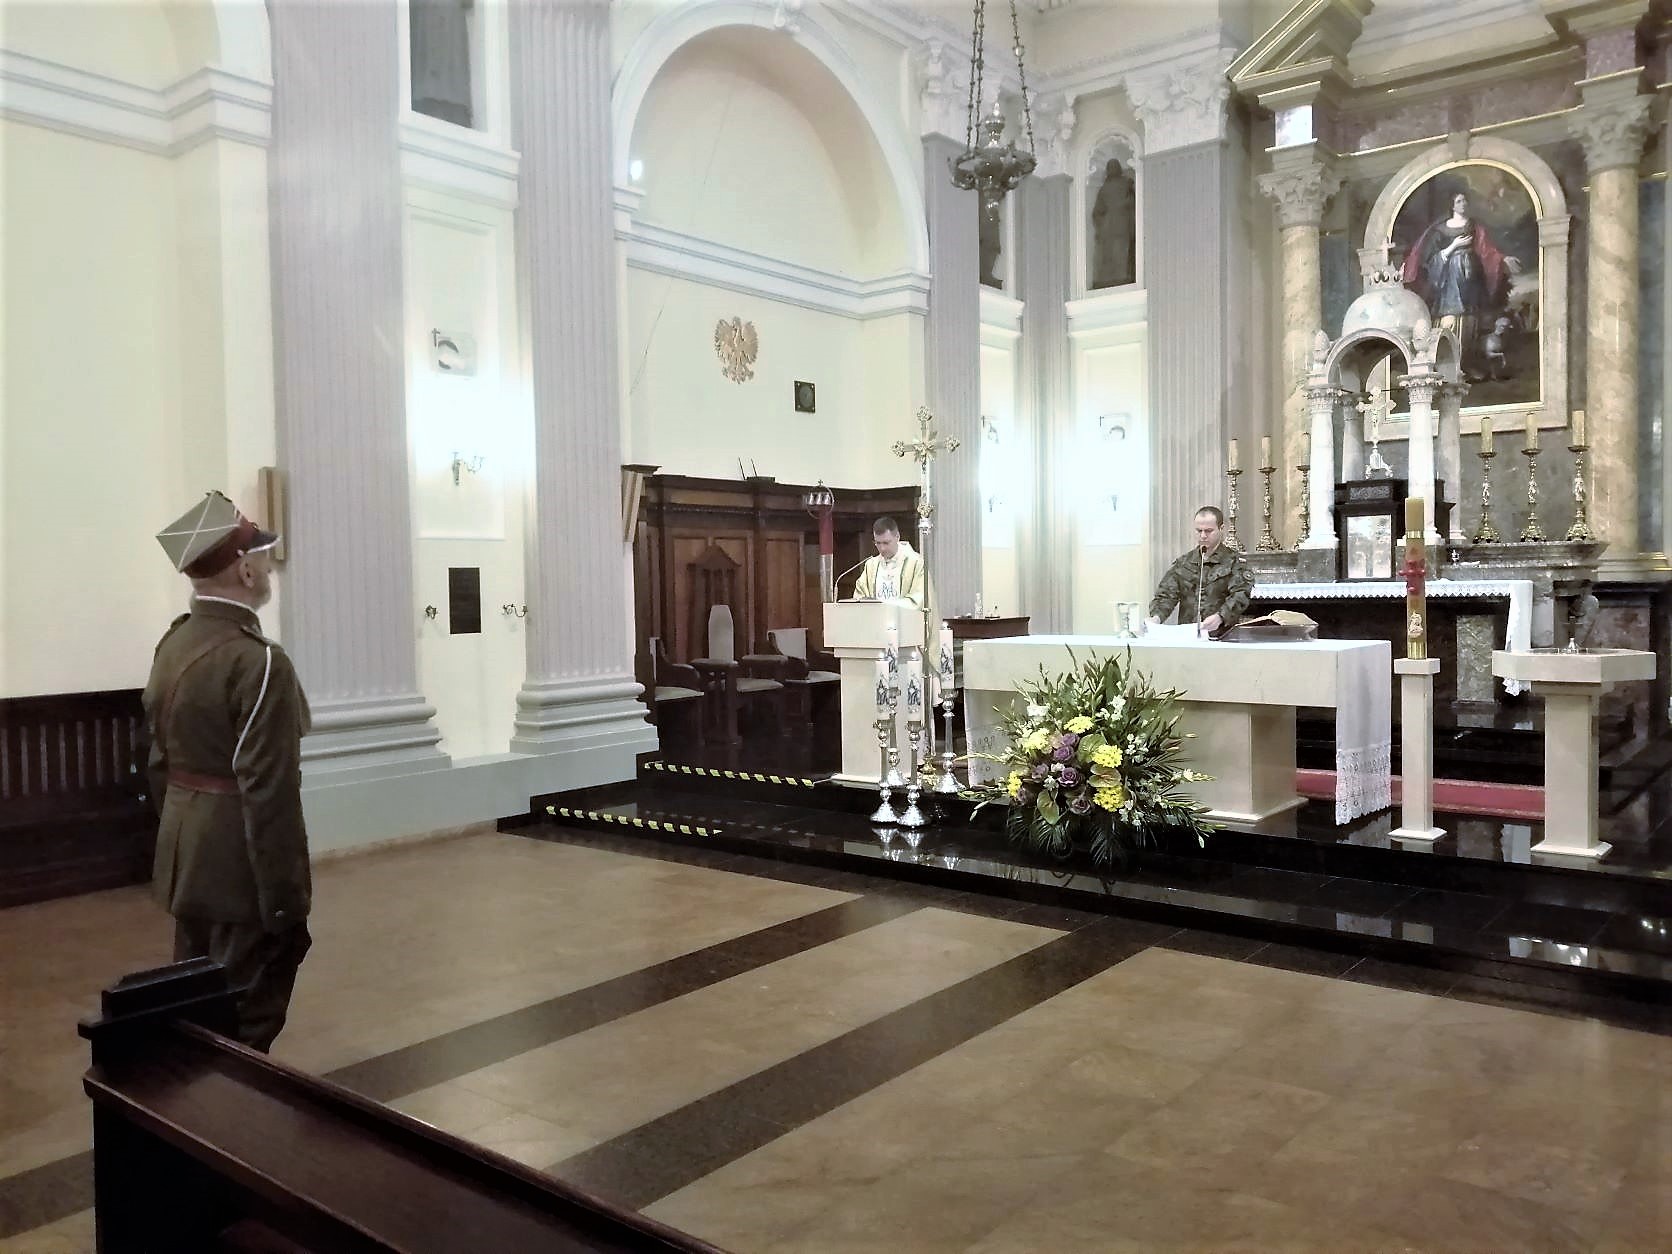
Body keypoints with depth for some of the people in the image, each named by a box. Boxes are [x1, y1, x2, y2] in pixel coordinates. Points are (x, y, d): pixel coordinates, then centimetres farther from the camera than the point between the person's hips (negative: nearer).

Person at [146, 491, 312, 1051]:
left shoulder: (173, 643, 6)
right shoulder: (258, 662, -22)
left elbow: (160, 760, 14)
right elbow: (268, 793, -23)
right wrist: (286, 901, -19)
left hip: (187, 861, 9)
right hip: (241, 870, -9)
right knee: (243, 1027, 3)